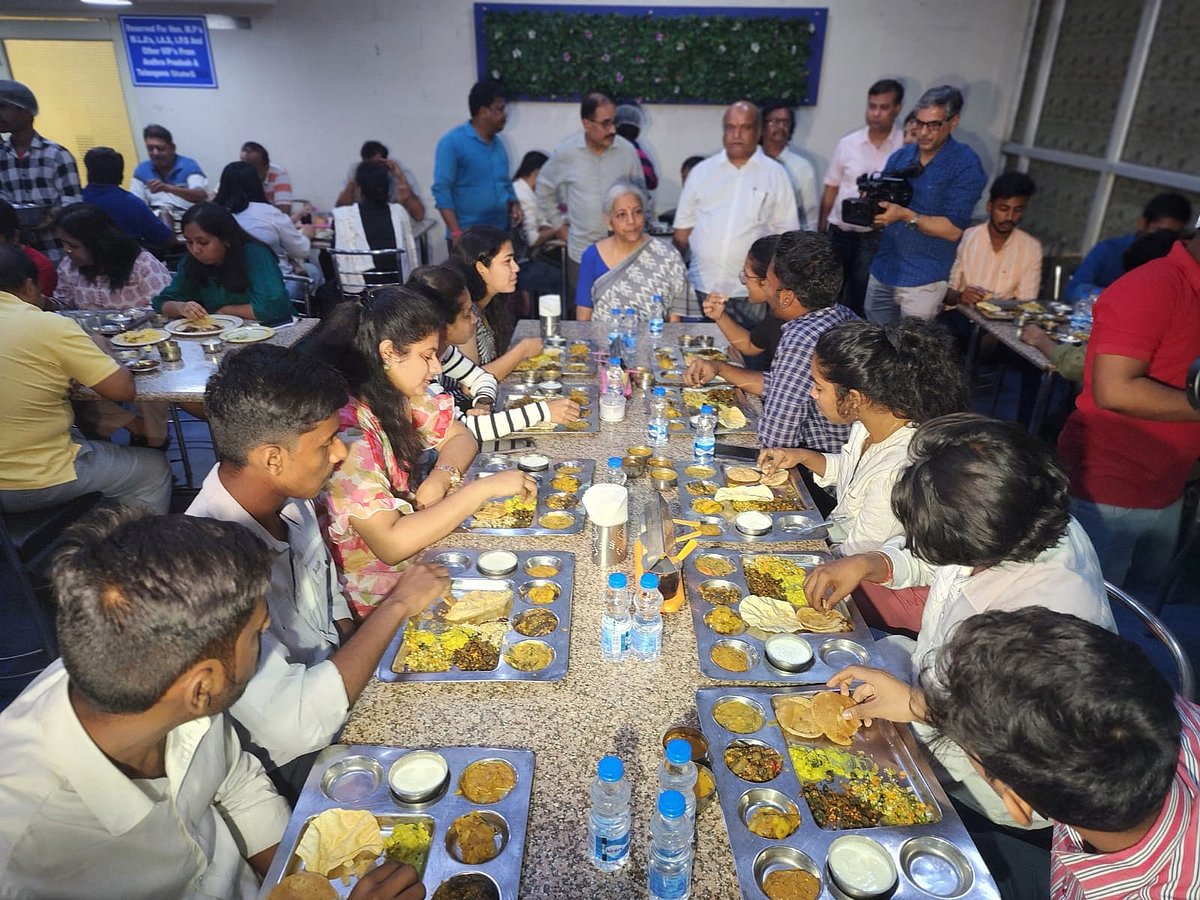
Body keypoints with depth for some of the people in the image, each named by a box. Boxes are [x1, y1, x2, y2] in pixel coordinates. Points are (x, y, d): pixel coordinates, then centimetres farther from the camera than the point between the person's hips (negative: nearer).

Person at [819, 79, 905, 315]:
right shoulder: (848, 143, 4)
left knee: (858, 299, 1)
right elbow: (831, 190, 7)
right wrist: (821, 229, 5)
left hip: (876, 236, -3)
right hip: (840, 231, 3)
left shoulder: (907, 147, -5)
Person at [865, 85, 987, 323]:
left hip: (923, 282, -5)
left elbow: (953, 230, -13)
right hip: (881, 272, 5)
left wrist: (905, 215, -22)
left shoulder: (966, 165, -6)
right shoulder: (899, 158, 9)